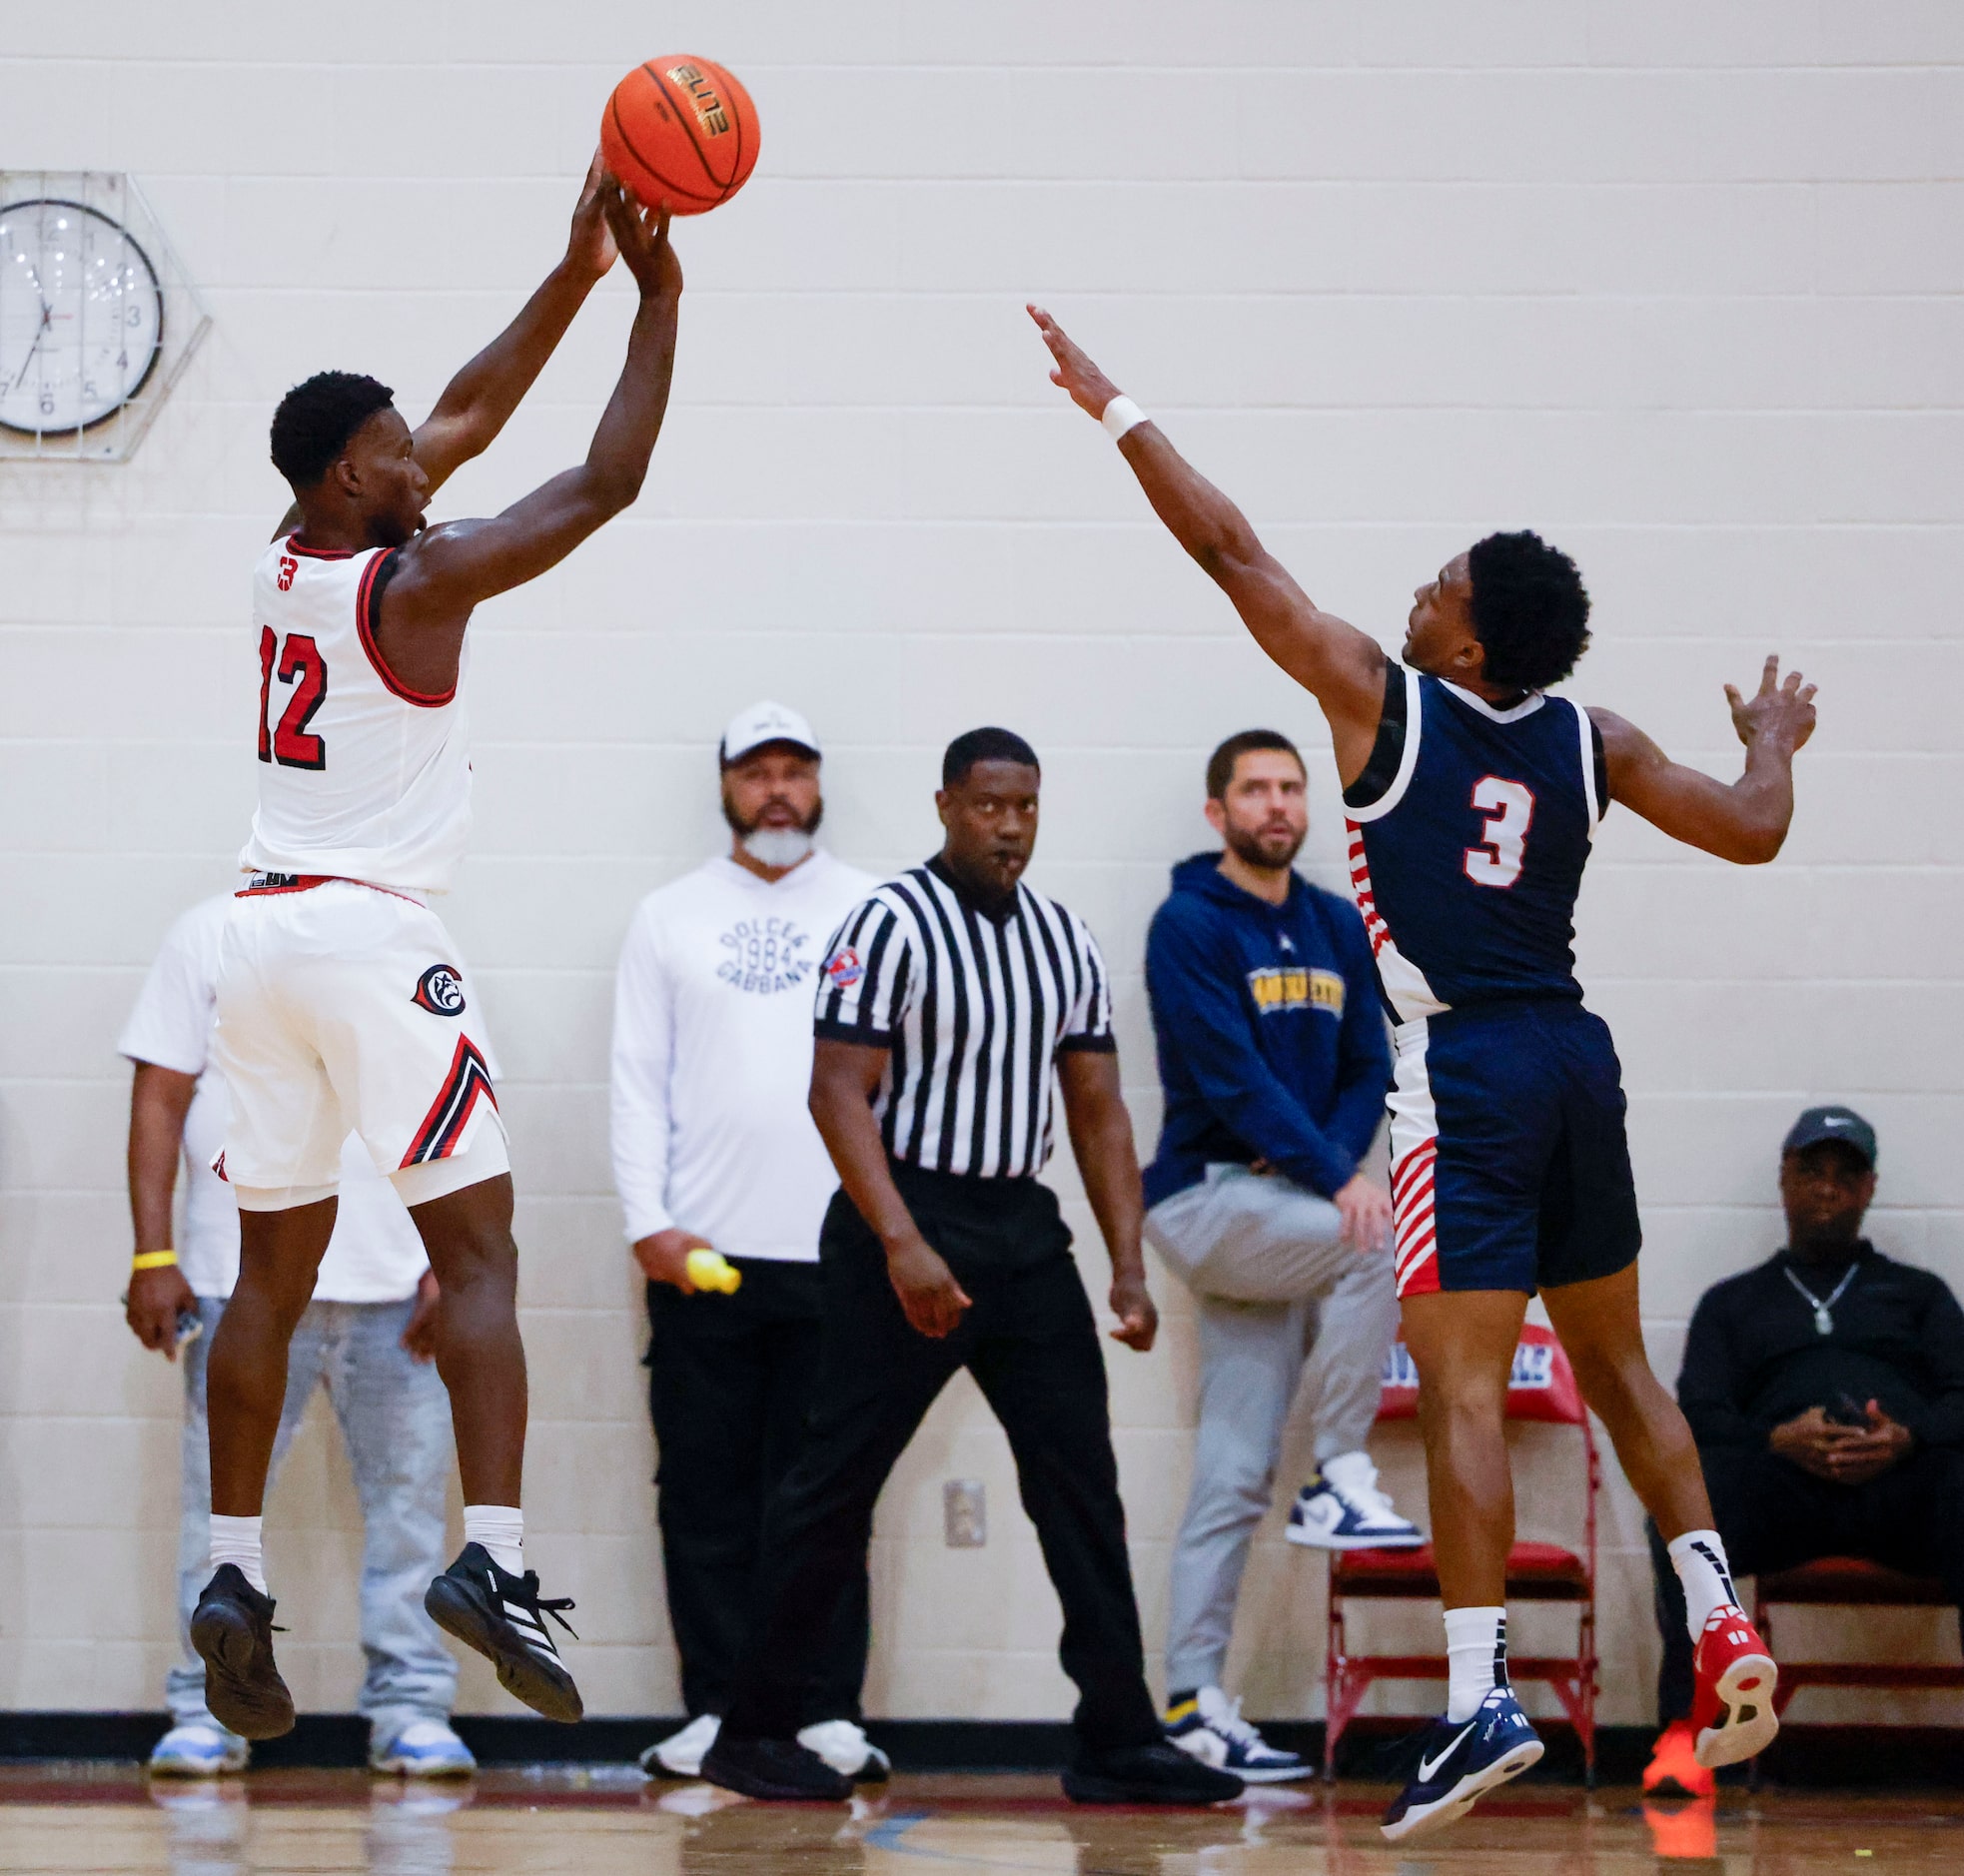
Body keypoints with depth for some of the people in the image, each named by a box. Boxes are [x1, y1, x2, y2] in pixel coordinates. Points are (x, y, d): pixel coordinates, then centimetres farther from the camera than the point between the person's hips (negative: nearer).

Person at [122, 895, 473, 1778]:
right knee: (223, 1498, 0)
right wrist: (154, 1258, -7)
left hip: (396, 1283, 2)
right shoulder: (209, 937, 7)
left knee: (409, 1492, 0)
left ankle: (410, 1707, 7)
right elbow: (159, 1099, 2)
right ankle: (207, 1710, 7)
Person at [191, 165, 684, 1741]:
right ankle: (493, 1557, -18)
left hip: (265, 931, 7)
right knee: (478, 1253, -6)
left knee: (275, 1274, 11)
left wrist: (575, 277, 18)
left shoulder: (287, 558, 11)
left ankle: (234, 1570, 6)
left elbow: (471, 417, 20)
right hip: (376, 934, -7)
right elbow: (605, 485, -10)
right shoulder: (414, 582, -11)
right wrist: (659, 301, -4)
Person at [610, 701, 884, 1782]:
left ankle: (828, 1711, 4)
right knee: (706, 1491, 2)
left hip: (836, 1253, -1)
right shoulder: (670, 919, 11)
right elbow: (639, 1079, 6)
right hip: (700, 1254, 1)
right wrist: (648, 1222, -5)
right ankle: (715, 1709, 6)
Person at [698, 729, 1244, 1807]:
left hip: (1023, 1231, 6)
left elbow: (1098, 1111, 13)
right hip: (908, 1222, -6)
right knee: (839, 1481, -2)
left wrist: (1129, 1267, 4)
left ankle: (1119, 1743, 3)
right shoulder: (892, 925, -9)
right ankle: (753, 1734, 6)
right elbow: (839, 1093, -14)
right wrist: (903, 1246, -23)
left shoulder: (1064, 940, 11)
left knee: (1082, 1480, 1)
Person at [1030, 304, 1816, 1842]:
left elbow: (1229, 547, -4)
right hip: (1573, 1054, 6)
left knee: (1462, 1383, -8)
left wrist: (1115, 407, 4)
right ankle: (1721, 1618, 9)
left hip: (1465, 1072, -6)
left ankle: (1482, 1696, -15)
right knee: (1616, 1359, 18)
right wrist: (1775, 742, 31)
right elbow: (1752, 831, 9)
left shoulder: (1382, 701, -6)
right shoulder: (1589, 740, 5)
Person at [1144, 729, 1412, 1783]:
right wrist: (1332, 1180, -24)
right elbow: (1230, 1073, -16)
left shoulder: (1338, 930, 14)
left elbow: (1370, 1069, 10)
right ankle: (1340, 1480, -18)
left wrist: (1332, 1154, -11)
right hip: (1206, 1200, -6)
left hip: (1290, 1204, 6)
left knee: (1235, 1476, 2)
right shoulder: (1191, 926, -7)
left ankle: (1193, 1700, 2)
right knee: (1378, 1239, -27)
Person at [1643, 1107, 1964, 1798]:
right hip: (1780, 1480, 0)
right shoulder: (1734, 1301, 30)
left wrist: (1909, 1437, -9)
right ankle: (1684, 1734, -43)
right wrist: (1777, 1441, -9)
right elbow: (1698, 1414, 14)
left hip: (1900, 1478, 0)